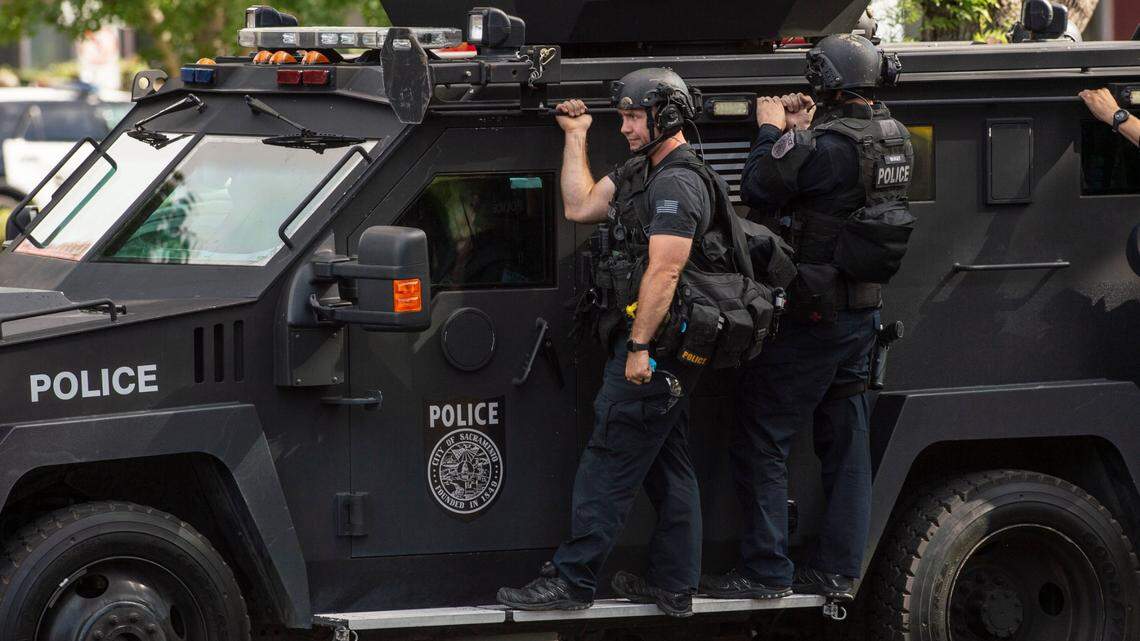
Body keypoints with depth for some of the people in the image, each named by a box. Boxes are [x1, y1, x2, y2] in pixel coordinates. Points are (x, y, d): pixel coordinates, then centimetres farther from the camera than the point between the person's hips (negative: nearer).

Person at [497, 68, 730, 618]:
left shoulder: (676, 184, -16)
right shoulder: (642, 173, 17)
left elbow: (664, 272, -23)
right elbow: (579, 206, 17)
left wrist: (639, 346, -25)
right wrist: (575, 139, 14)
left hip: (650, 350, -11)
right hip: (665, 355, 11)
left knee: (607, 468, -8)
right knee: (668, 470, 12)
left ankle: (571, 581, -7)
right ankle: (674, 586, 17)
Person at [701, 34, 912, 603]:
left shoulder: (827, 145, -23)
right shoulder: (894, 140, 4)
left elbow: (757, 190, -16)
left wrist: (772, 132, -2)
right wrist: (800, 133, 12)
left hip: (808, 316, -8)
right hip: (862, 312, 8)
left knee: (761, 439, 0)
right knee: (845, 443, 13)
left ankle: (765, 572, 0)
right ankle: (838, 571, 15)